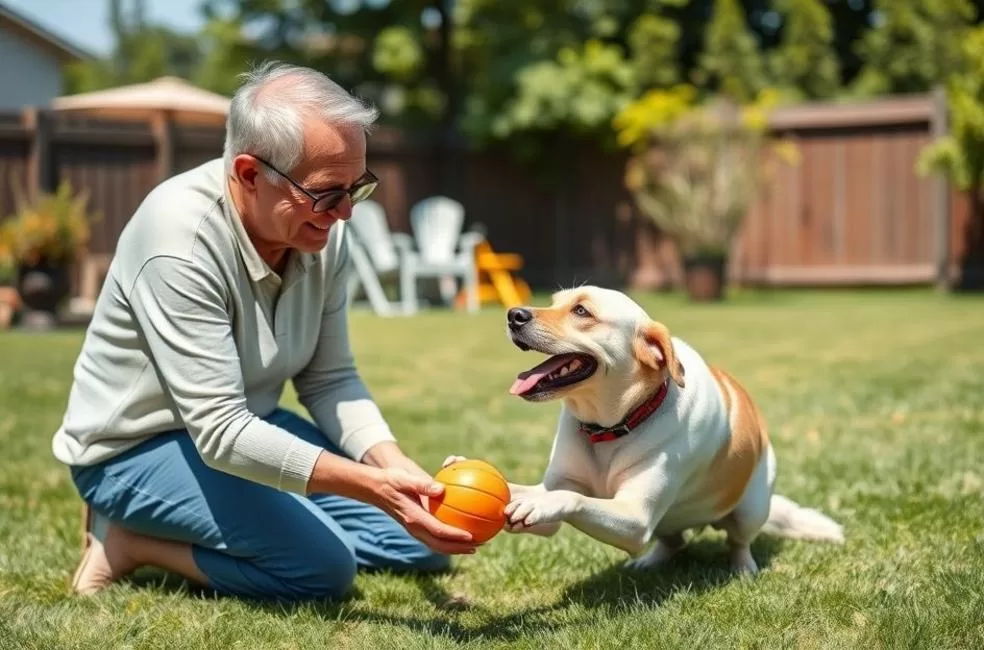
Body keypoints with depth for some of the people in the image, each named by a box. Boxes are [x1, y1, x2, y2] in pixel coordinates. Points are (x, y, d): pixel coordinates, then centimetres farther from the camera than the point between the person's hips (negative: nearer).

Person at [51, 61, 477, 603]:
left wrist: (391, 462, -21)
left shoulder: (321, 229, -10)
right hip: (140, 448, -8)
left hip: (245, 425, 8)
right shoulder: (181, 235, -31)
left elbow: (329, 378, -2)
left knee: (424, 542, 4)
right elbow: (221, 434, -32)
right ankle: (129, 537, -5)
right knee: (323, 562, -25)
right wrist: (374, 485, -39)